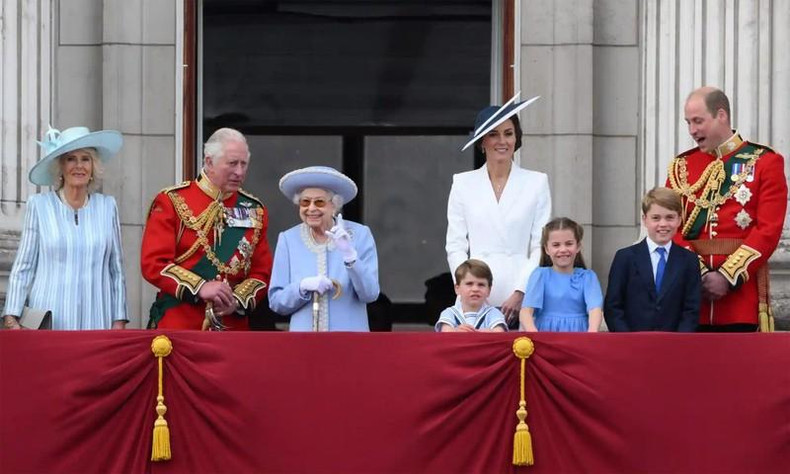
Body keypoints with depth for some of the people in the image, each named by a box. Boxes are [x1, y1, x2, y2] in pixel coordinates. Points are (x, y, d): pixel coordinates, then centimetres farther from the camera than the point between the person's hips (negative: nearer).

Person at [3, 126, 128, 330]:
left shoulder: (107, 206, 10)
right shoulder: (39, 205, 4)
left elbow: (117, 269, 12)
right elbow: (23, 268, 5)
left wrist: (119, 321, 6)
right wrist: (11, 318, -4)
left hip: (95, 321, 1)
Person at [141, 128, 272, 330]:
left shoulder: (254, 211, 11)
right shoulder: (172, 201, 0)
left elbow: (261, 272, 10)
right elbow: (153, 263, -7)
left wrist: (238, 300, -10)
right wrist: (200, 288, -19)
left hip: (233, 327, 3)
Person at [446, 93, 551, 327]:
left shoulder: (537, 183, 8)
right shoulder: (463, 184, 11)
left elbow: (540, 247, 4)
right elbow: (456, 247, 8)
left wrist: (520, 293, -7)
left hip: (522, 300, -1)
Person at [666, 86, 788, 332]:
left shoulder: (765, 162, 3)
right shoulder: (681, 166, 13)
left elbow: (769, 230, -6)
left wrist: (728, 277, -14)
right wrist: (698, 273, -11)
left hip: (742, 284, -3)